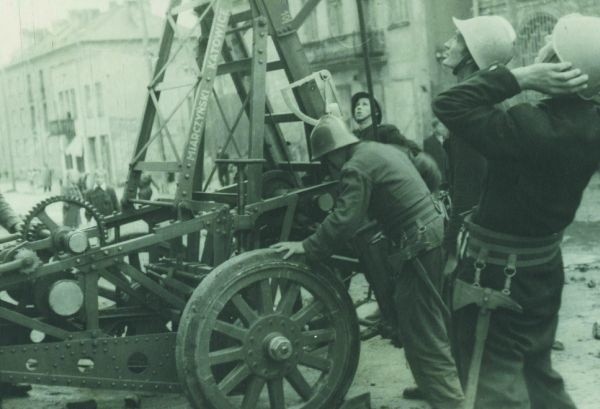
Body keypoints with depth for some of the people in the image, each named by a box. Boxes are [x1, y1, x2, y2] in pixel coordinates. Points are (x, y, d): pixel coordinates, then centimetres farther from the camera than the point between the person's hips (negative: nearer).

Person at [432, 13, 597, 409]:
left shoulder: (528, 126, -29)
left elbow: (449, 105, -24)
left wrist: (519, 78, -25)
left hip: (497, 274, -8)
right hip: (544, 265, 8)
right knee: (539, 373, 25)